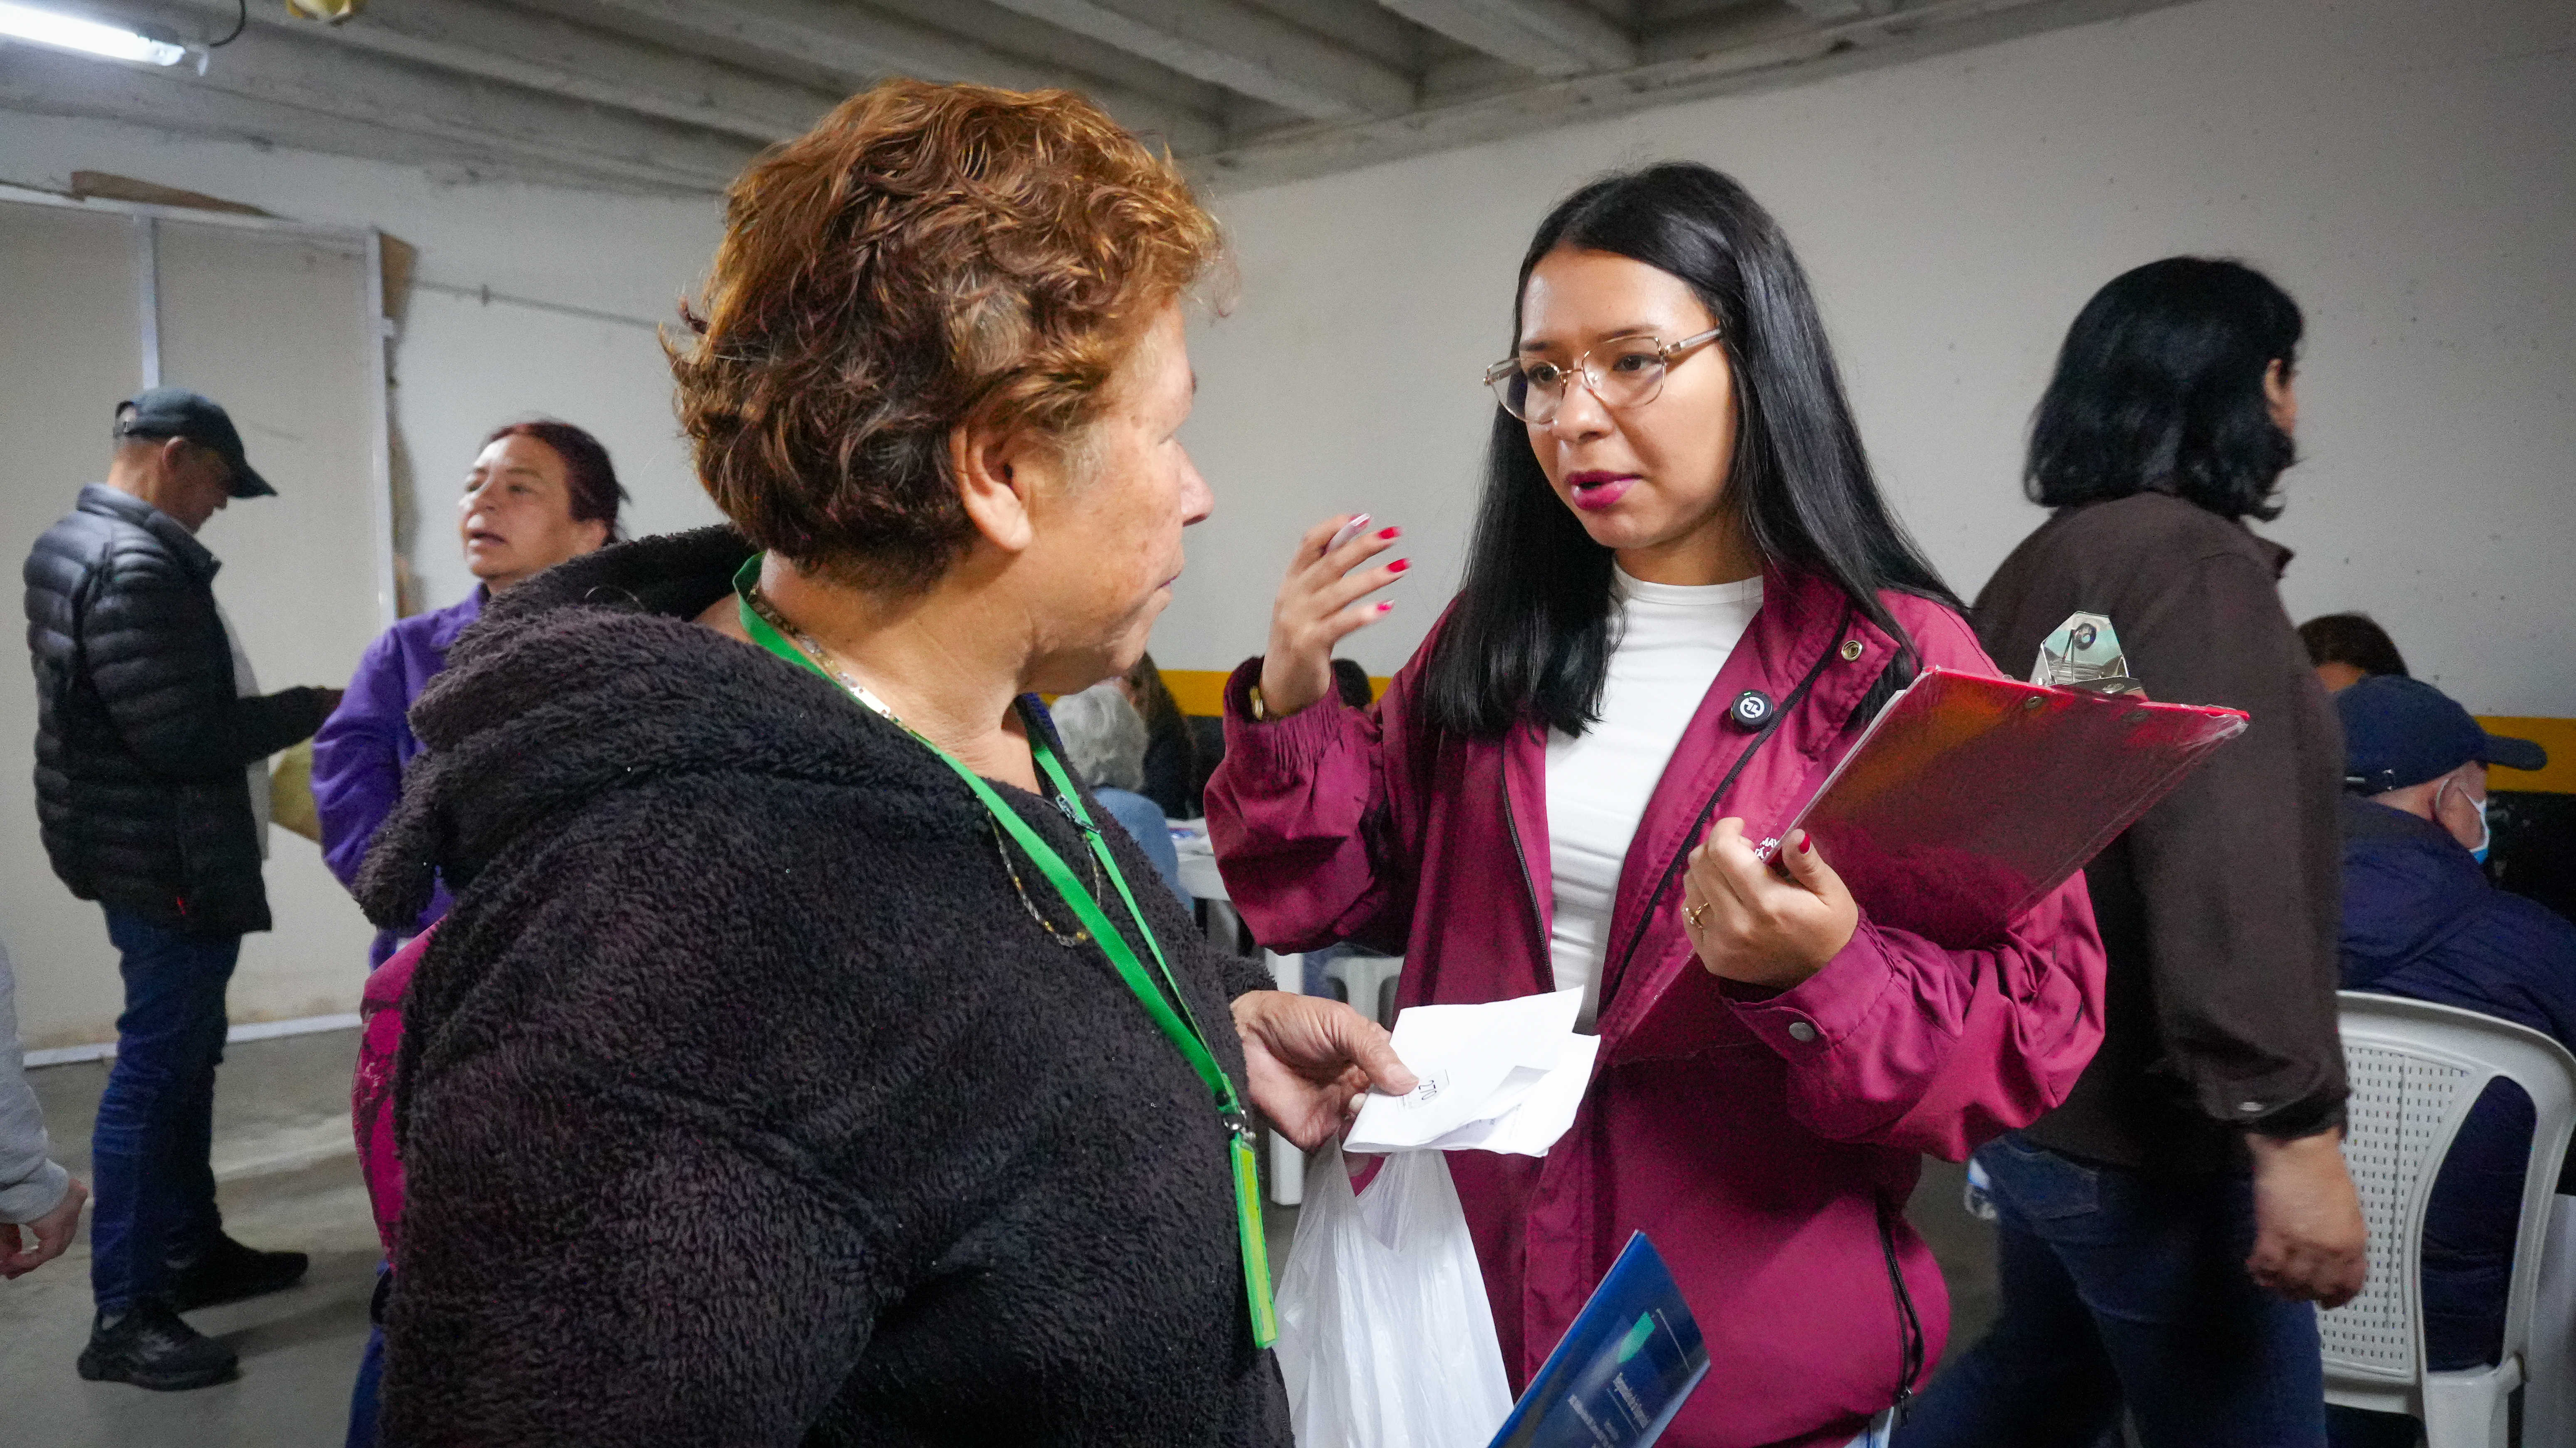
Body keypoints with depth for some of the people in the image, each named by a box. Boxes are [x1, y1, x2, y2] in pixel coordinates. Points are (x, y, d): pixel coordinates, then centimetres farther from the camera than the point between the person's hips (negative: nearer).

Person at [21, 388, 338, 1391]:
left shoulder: (75, 545, 12)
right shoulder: (139, 565, -21)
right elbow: (185, 735, -26)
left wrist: (274, 712, 10)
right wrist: (308, 709, -14)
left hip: (150, 852, 11)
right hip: (172, 861, -11)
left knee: (182, 1054, 18)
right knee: (156, 1067, -4)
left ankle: (191, 1250, 31)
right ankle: (126, 1315, 5)